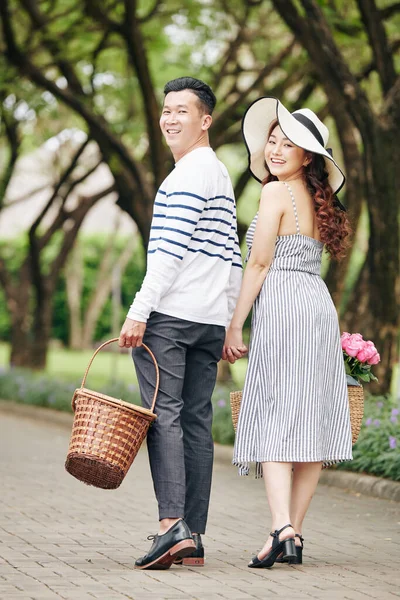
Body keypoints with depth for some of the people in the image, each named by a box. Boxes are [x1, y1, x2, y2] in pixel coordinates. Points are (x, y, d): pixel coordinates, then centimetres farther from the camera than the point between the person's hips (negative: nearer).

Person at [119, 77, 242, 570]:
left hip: (171, 313, -9)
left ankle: (173, 524, -20)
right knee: (197, 420, 5)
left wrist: (139, 310, -18)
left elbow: (171, 248, -16)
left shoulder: (190, 172, -7)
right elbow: (232, 258, 22)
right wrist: (229, 323, 22)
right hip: (211, 320, 9)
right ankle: (193, 539, 5)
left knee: (163, 414, -11)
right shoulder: (221, 174, 22)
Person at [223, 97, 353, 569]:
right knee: (308, 424, 5)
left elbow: (259, 264, -8)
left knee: (273, 420, -11)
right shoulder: (317, 199, 17)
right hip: (321, 305, 8)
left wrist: (234, 326, -6)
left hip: (281, 306, -8)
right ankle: (294, 535, 8)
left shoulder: (276, 192, -6)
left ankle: (282, 528, -23)